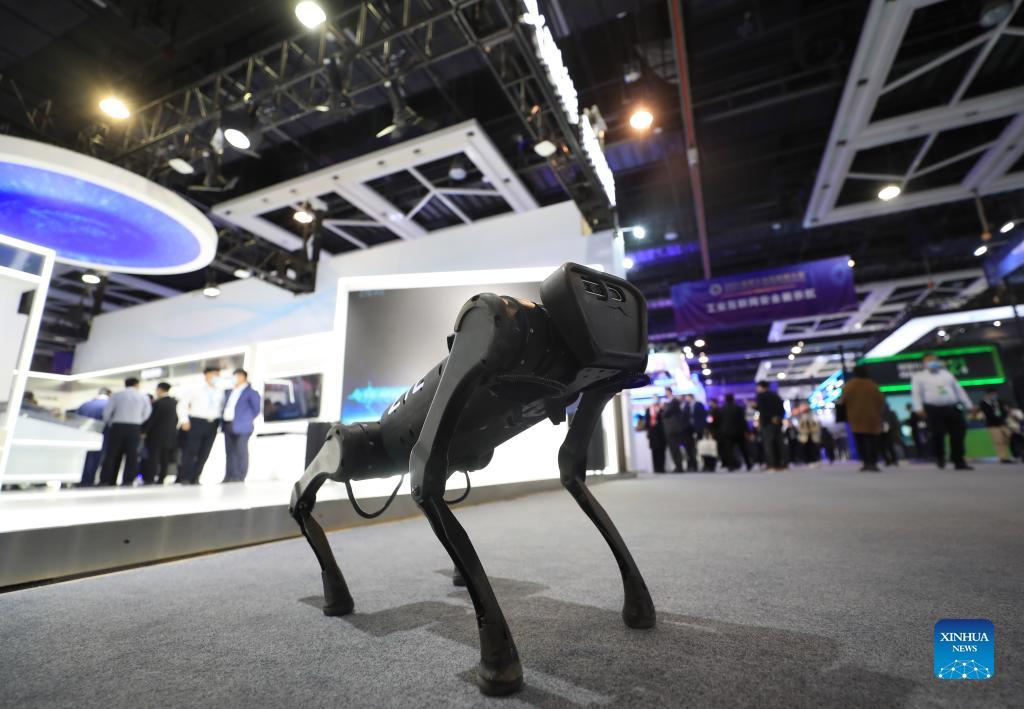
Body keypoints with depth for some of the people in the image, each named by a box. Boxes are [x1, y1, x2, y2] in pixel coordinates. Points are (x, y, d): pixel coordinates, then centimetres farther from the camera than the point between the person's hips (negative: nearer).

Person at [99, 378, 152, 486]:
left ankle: (105, 480, 4)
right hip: (135, 428, 0)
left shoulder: (117, 395, 6)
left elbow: (107, 411, 2)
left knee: (112, 454, 5)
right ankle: (128, 480, -1)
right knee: (131, 455, 2)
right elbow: (146, 413, 3)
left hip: (118, 426, 0)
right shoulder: (143, 397, 7)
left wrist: (108, 423, 16)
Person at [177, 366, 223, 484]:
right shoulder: (196, 390, 3)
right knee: (190, 451, -4)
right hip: (196, 423, -3)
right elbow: (182, 404, 5)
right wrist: (184, 421, -2)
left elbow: (223, 407, 15)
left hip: (213, 424, 3)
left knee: (204, 453, 4)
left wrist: (221, 421, 2)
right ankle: (183, 478, 5)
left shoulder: (219, 392, 10)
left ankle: (195, 478, 14)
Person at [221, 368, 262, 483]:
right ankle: (228, 477, 17)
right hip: (227, 425, 7)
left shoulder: (251, 392, 0)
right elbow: (225, 406, 26)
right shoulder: (229, 392, 19)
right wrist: (222, 420, 14)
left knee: (241, 453, -4)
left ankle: (239, 478, -1)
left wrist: (247, 420, -4)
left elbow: (256, 409, -2)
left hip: (240, 427, -7)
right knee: (229, 453, 11)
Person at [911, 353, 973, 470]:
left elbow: (959, 390, 22)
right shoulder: (919, 376, 8)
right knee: (938, 434, -9)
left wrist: (969, 406, 17)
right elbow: (916, 393, -2)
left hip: (952, 408, 4)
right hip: (933, 409, -4)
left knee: (958, 435, 0)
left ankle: (959, 462, 9)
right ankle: (939, 457, 15)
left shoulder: (947, 374, 21)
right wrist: (919, 408, -15)